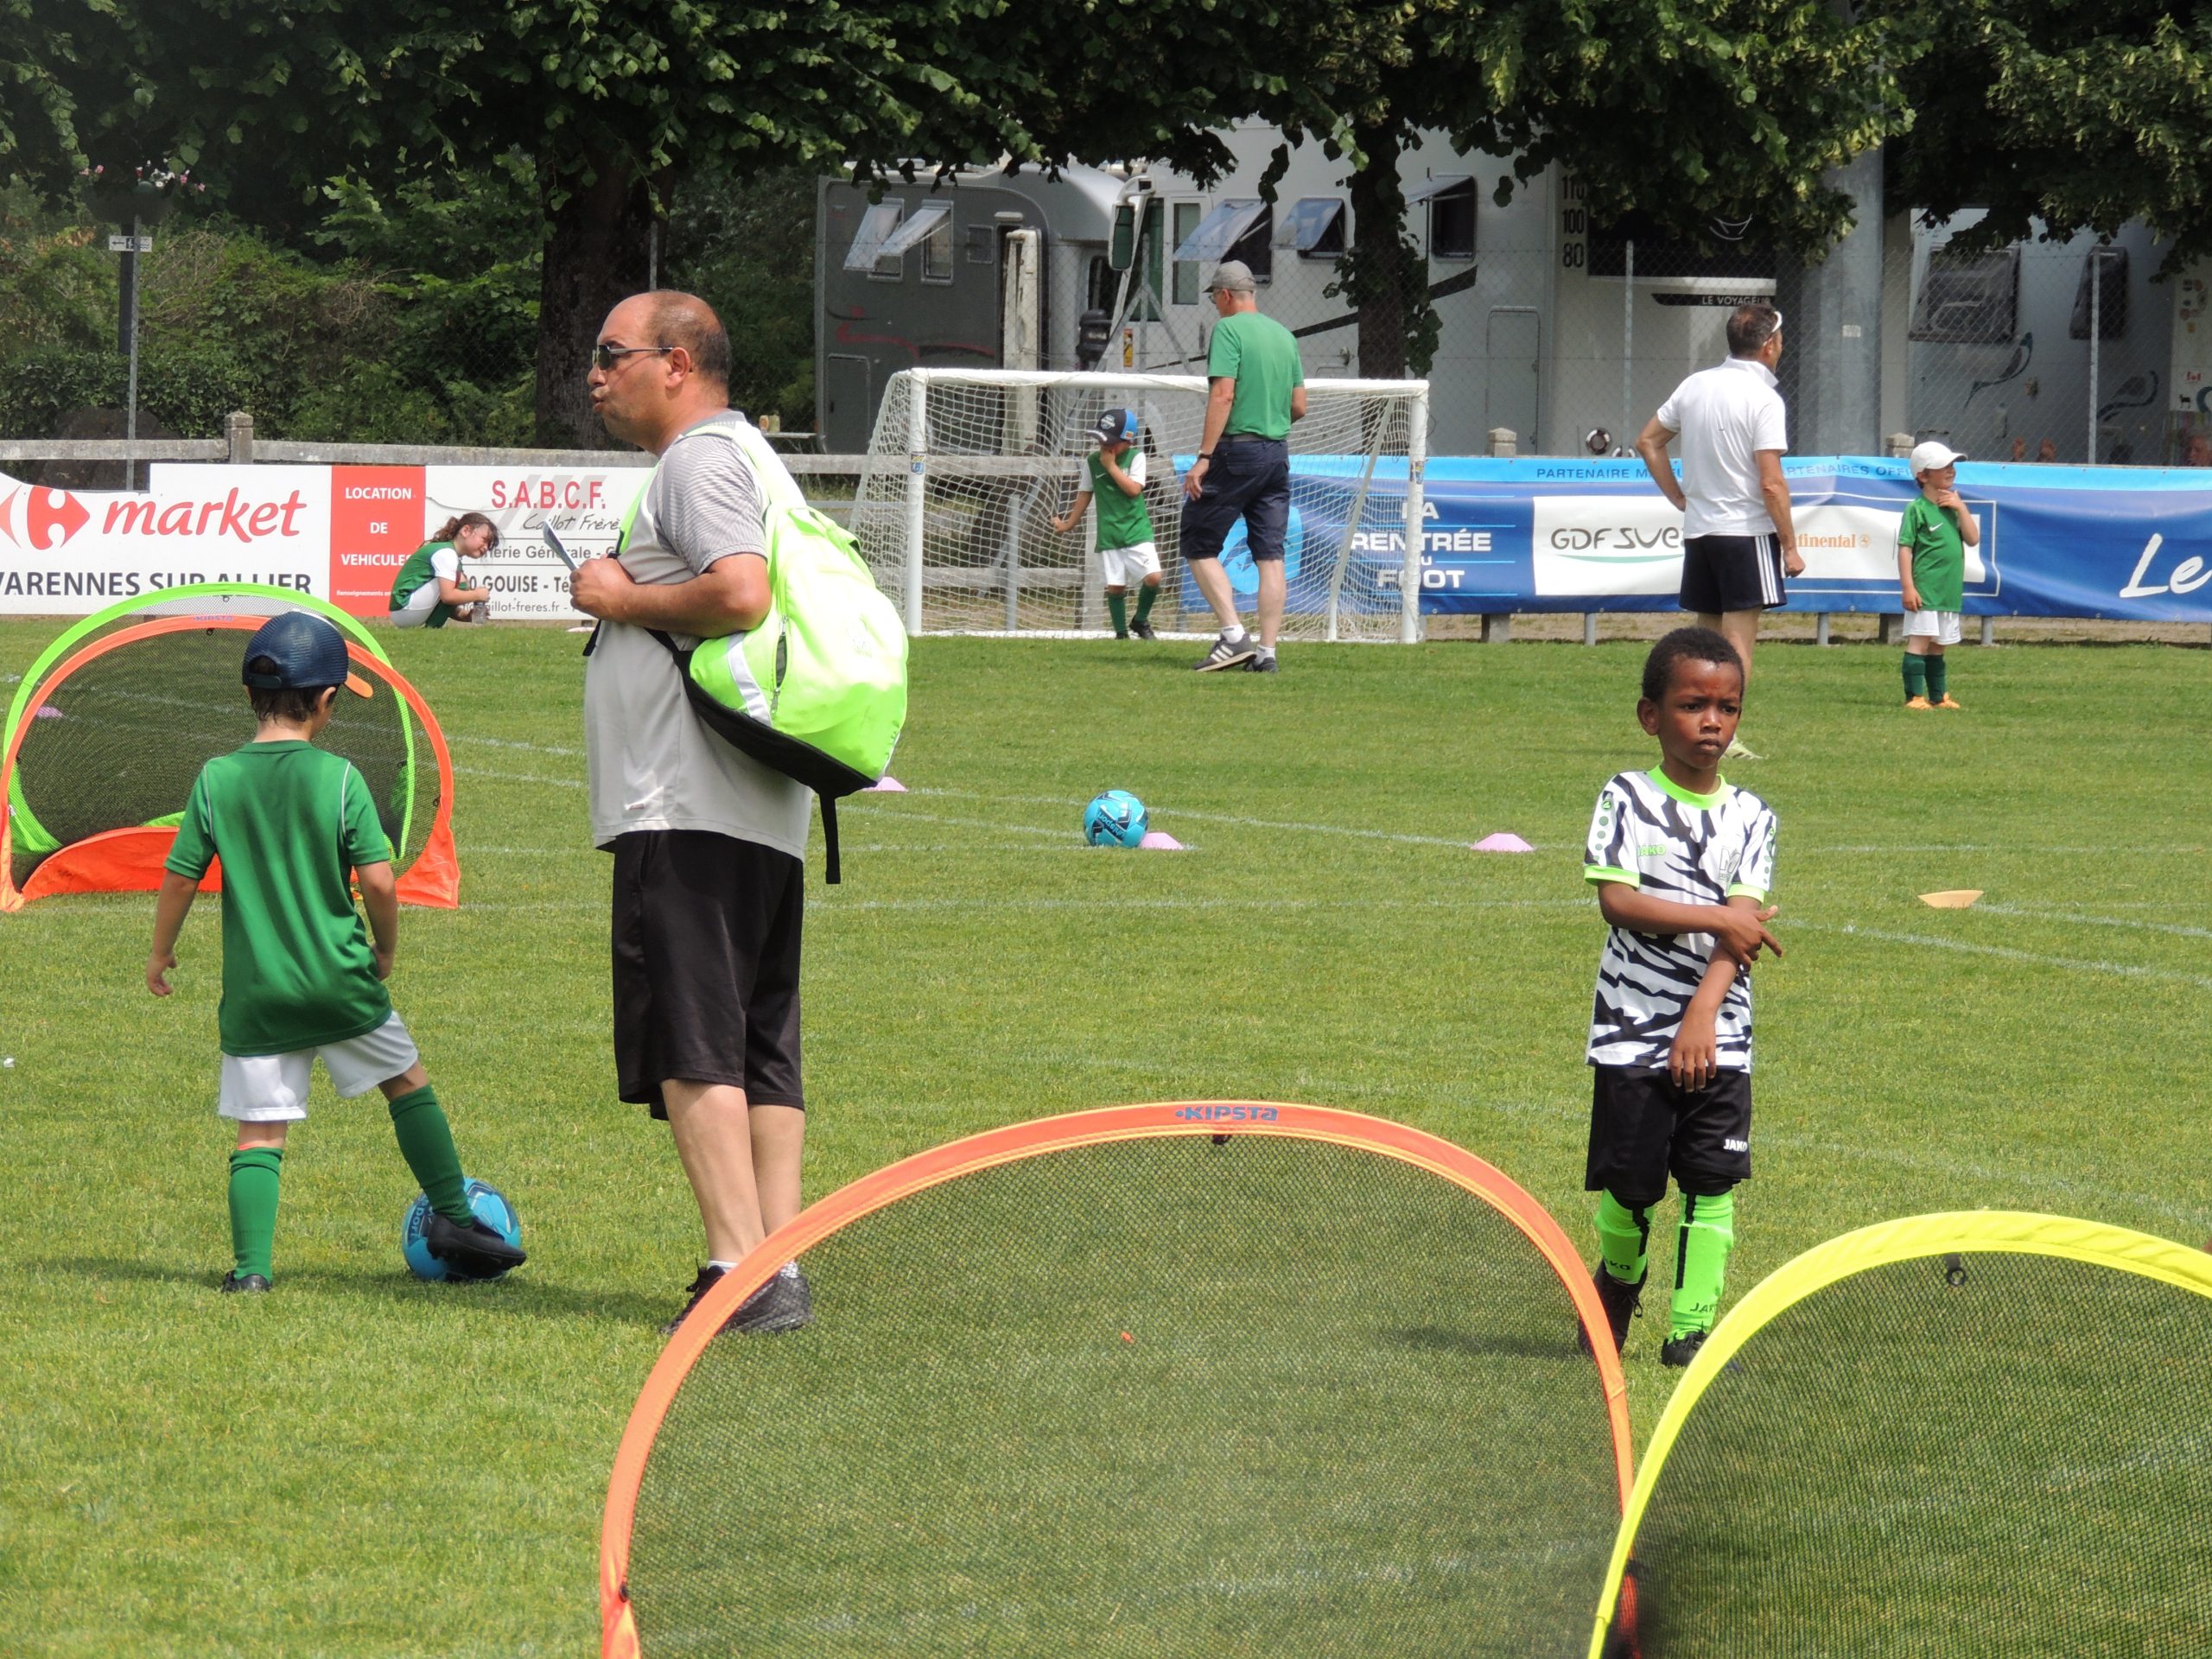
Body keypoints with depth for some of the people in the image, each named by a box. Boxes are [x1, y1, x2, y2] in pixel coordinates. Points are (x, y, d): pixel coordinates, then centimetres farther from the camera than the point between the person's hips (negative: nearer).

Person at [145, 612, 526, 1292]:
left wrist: (161, 954, 17)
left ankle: (250, 1263, -6)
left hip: (256, 992, 2)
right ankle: (453, 1217, 19)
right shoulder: (338, 777, -9)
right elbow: (378, 880, -11)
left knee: (260, 1131, 5)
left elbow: (179, 878, 0)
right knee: (409, 1083, 18)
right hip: (339, 979, -1)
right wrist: (385, 950, 8)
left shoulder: (217, 779, -3)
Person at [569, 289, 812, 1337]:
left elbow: (742, 590, -23)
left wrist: (623, 598, -10)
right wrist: (627, 601, 20)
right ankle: (781, 1275, 7)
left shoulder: (702, 459, -8)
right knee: (761, 1055, 8)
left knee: (692, 1052, -11)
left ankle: (738, 1272, -17)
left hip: (688, 811, -10)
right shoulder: (733, 458, 23)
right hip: (759, 817, 10)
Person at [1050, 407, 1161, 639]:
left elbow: (1134, 489, -15)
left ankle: (1140, 620, 10)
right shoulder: (1092, 461, 4)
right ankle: (1121, 632, 15)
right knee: (1115, 585, -1)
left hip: (1137, 530, -2)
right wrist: (1069, 524, 21)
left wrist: (1112, 466, -13)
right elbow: (1085, 494, 16)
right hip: (1109, 534, 2)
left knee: (1153, 577, -14)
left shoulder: (1135, 457, -2)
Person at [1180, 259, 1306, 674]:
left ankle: (1233, 635, -10)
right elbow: (1299, 407, 15)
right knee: (1270, 556, 5)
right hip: (1278, 453, 7)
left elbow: (1223, 395, -17)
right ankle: (1267, 651, 2)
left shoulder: (1228, 329, -7)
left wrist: (1203, 458, -19)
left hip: (1237, 451, -7)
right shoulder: (1284, 335, 14)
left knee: (1198, 546, 2)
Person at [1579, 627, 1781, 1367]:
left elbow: (1742, 927, -4)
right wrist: (1718, 919, -17)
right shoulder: (1627, 800, 0)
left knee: (1712, 1182, -3)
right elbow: (1616, 899, -13)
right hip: (1633, 1029, -2)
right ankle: (1617, 1279, 31)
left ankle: (1691, 1329, 1)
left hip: (1718, 1035, 2)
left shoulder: (1750, 818, 6)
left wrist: (1702, 1014, -17)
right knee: (1630, 1183, 2)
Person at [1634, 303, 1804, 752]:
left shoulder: (1696, 385, 7)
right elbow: (1771, 483, -18)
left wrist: (1680, 497, 17)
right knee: (1738, 639, -3)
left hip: (1698, 529, 7)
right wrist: (1790, 546, -11)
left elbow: (1648, 442, 15)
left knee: (1707, 634, 15)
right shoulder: (1763, 399, -13)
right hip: (1746, 530, -6)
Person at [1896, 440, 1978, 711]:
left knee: (1937, 645, 15)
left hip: (1950, 591, 7)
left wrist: (1961, 508, -2)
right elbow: (1905, 548, -12)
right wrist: (1908, 587, -18)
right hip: (1924, 591, -7)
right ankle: (1914, 697, -11)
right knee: (1919, 641, -10)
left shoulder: (1952, 507, 14)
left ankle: (1938, 696, 22)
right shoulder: (1917, 510, -8)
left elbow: (1973, 539, 7)